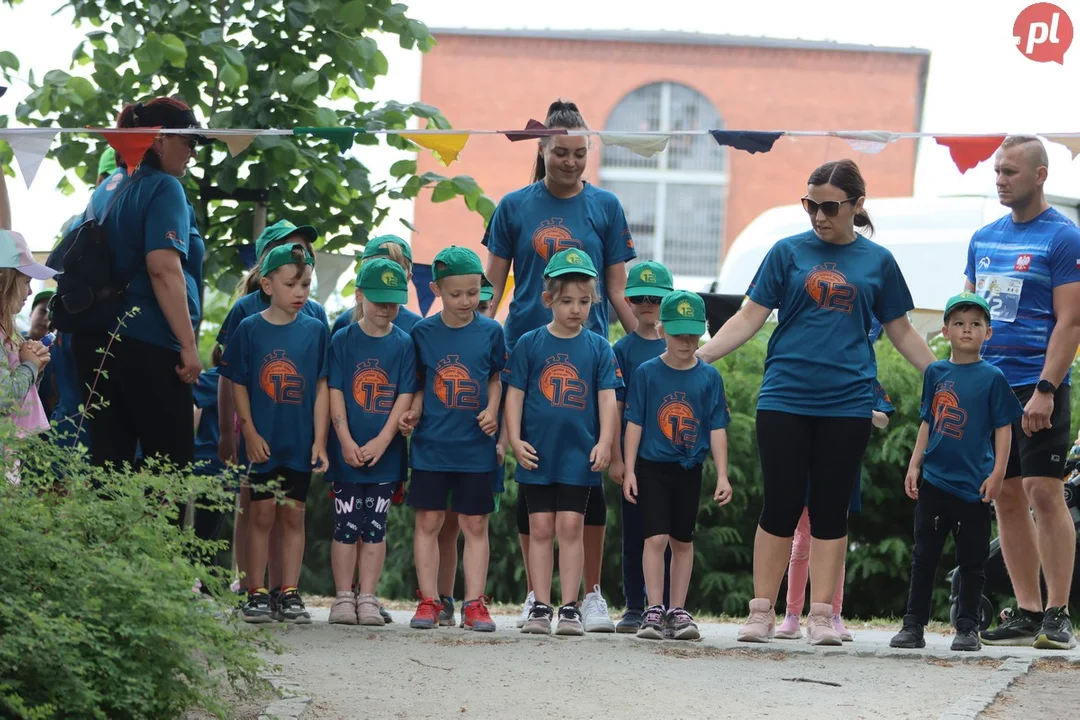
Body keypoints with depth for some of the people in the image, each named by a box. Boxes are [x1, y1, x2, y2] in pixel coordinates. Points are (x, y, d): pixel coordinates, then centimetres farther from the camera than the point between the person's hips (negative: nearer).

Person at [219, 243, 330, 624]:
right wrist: (250, 432, -6)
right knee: (262, 512, 0)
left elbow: (322, 388, 4)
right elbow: (238, 385, 1)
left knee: (293, 513, 4)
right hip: (262, 441, -1)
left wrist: (320, 439, -1)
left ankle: (290, 594, 9)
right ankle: (256, 594, 5)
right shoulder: (250, 329, -1)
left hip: (300, 442, 1)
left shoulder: (316, 331, 3)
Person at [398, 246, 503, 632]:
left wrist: (491, 410, -5)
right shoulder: (423, 332, 1)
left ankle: (474, 603, 6)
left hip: (475, 445, 0)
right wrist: (412, 411, -6)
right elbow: (419, 383, 10)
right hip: (431, 442, 0)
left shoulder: (490, 332, 1)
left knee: (475, 525, 3)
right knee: (428, 521, 2)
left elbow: (496, 378, 11)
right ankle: (428, 601, 8)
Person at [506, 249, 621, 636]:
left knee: (570, 526, -3)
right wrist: (515, 439, -7)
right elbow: (515, 394, 2)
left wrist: (605, 442, -9)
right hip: (537, 454, 0)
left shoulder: (598, 348, 4)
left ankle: (570, 608, 2)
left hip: (579, 454, 0)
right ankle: (540, 607, 6)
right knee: (540, 528, 2)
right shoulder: (530, 344, 3)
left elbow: (607, 399, 2)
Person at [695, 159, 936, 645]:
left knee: (831, 510, 3)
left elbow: (901, 332, 15)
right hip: (785, 399, -1)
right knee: (780, 505, -2)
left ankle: (821, 614, 8)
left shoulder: (877, 262, 8)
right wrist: (700, 354, -7)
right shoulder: (789, 253, 5)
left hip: (847, 403, 1)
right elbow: (750, 317, 4)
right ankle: (762, 611, 5)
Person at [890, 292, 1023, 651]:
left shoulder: (992, 378, -2)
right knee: (924, 556, 5)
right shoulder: (935, 373, 8)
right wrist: (914, 465, 8)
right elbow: (928, 422, 14)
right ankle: (914, 625, 8)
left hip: (973, 485, -3)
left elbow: (1003, 428, -1)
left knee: (972, 560, 3)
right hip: (934, 481, 3)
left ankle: (967, 628, 10)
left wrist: (997, 475, -8)